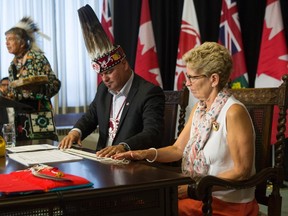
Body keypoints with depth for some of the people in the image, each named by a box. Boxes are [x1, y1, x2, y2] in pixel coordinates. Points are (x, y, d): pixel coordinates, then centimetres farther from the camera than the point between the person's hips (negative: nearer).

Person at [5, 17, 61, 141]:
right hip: (19, 115, 6)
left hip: (38, 111, -6)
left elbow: (55, 84, -8)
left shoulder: (37, 57, -5)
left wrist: (38, 87, -24)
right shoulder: (13, 65, 15)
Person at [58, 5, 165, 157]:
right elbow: (90, 117, 20)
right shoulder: (104, 89, 11)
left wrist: (123, 147, -40)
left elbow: (153, 134, -23)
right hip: (102, 159, 7)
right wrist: (76, 131, -3)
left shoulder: (150, 93, -13)